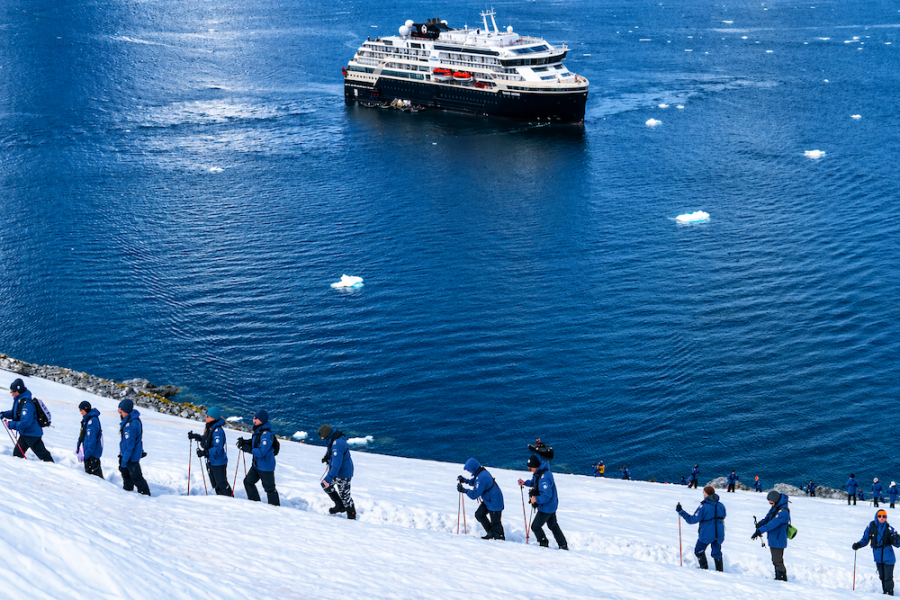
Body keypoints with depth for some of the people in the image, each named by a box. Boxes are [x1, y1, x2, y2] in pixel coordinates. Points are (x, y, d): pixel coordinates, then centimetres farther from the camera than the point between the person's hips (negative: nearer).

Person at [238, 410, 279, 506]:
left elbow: (261, 452, -31)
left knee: (269, 488, 4)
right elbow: (254, 443, 19)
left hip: (266, 467, -10)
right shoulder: (257, 431, 3)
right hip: (256, 464, 10)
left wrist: (247, 449, -32)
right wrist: (244, 442, 1)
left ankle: (275, 507, 20)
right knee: (248, 482, 16)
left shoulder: (266, 434, -27)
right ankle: (255, 502, 29)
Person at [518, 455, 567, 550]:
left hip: (546, 507, -10)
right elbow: (534, 482, 20)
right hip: (551, 506, 10)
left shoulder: (544, 478, -32)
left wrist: (536, 499, -31)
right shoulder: (539, 473, 0)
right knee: (553, 525, 21)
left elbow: (547, 496, -32)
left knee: (535, 526, 3)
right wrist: (525, 483, 5)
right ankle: (563, 545, 29)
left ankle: (544, 544, 16)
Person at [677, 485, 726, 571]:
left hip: (706, 534, -5)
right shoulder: (721, 506, 0)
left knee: (699, 551, 17)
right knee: (717, 553, 20)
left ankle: (704, 568, 14)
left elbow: (692, 520, -14)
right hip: (719, 534, 5)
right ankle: (720, 570, 21)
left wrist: (681, 512, -7)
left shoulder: (703, 507, -15)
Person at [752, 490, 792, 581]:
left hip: (778, 541, -9)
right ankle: (777, 577, 25)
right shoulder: (774, 508, 10)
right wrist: (760, 523, -11)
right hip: (772, 540, 9)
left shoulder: (783, 511, -22)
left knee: (778, 561, -4)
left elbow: (773, 524, -30)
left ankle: (782, 577, 7)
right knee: (775, 560, 16)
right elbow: (767, 519, 13)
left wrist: (760, 530, -34)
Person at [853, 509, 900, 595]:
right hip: (878, 556, 3)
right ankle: (885, 592, 28)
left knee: (888, 577, -6)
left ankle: (889, 594, 5)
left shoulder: (889, 528, -5)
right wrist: (858, 545, -7)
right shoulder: (871, 526, -1)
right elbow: (865, 540, 10)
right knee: (882, 577, 13)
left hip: (888, 557, -3)